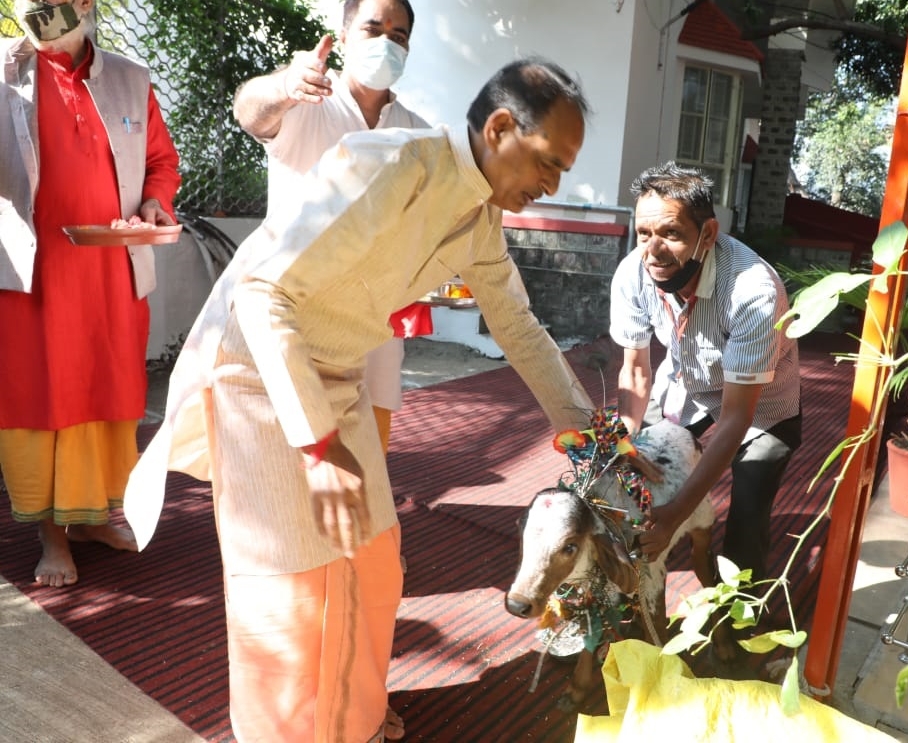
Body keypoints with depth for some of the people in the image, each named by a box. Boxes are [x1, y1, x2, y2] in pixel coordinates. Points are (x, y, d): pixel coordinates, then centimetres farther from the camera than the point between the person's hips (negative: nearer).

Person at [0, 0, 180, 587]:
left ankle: (93, 513, 26)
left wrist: (153, 201, -3)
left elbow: (161, 159, 16)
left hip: (115, 269, 2)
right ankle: (51, 533, 17)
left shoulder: (131, 79, 10)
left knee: (110, 396, 9)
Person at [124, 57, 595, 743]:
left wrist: (585, 429, 8)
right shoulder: (389, 166, -26)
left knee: (370, 558, 13)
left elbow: (519, 327, 11)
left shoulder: (483, 216, 0)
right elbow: (262, 291, -30)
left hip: (338, 377, 8)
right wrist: (318, 445, -31)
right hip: (259, 369, -7)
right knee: (290, 584, -1)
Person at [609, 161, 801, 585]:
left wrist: (676, 513, -39)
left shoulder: (754, 292, -39)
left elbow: (735, 416, -34)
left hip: (761, 401, -4)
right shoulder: (632, 274, -26)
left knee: (746, 524, -12)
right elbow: (635, 371, -11)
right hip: (683, 383, 4)